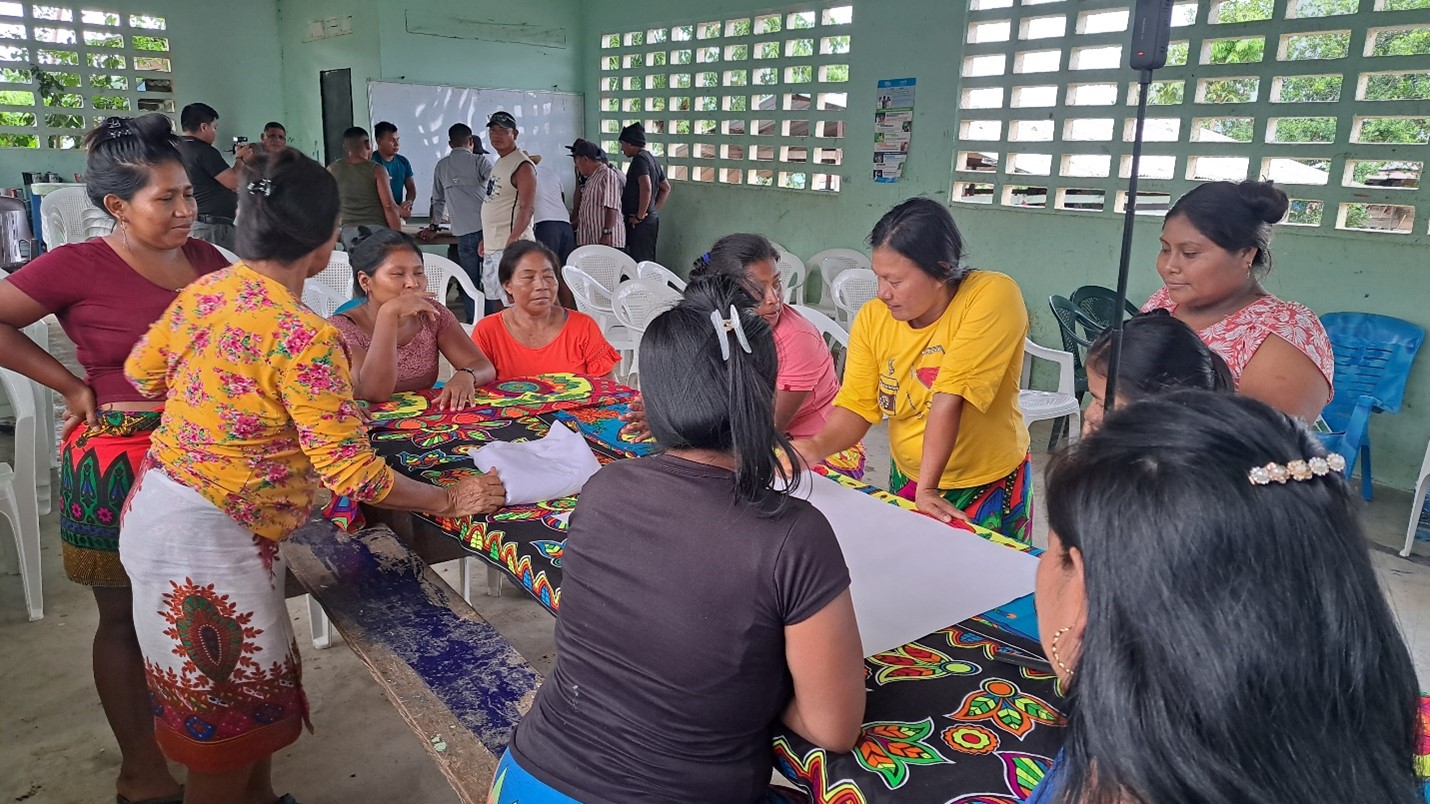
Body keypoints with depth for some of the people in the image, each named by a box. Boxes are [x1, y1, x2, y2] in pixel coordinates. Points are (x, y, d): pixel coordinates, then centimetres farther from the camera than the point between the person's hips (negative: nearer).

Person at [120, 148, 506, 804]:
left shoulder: (205, 291, 0)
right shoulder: (305, 338, -25)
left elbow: (142, 372, 16)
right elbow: (353, 473, -22)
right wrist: (450, 500, -10)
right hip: (206, 539, -9)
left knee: (254, 688, 25)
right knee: (230, 724, 9)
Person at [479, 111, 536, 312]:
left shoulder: (522, 165, -10)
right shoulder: (499, 163, 18)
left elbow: (527, 208, -19)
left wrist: (512, 240, -27)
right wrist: (486, 239, 19)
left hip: (511, 245, -10)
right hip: (493, 246, 10)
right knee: (494, 301, 12)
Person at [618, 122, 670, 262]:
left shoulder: (639, 159, -13)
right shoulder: (652, 159, 16)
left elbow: (646, 188, -28)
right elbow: (666, 188, 24)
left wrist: (640, 215, -20)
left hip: (641, 223, -10)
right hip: (651, 219, 10)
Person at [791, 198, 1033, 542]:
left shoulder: (993, 297, -24)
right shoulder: (873, 318, -10)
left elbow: (950, 397, -30)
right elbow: (858, 404, -11)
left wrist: (927, 487, -31)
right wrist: (819, 446, -30)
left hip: (989, 487, -4)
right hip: (906, 480, 4)